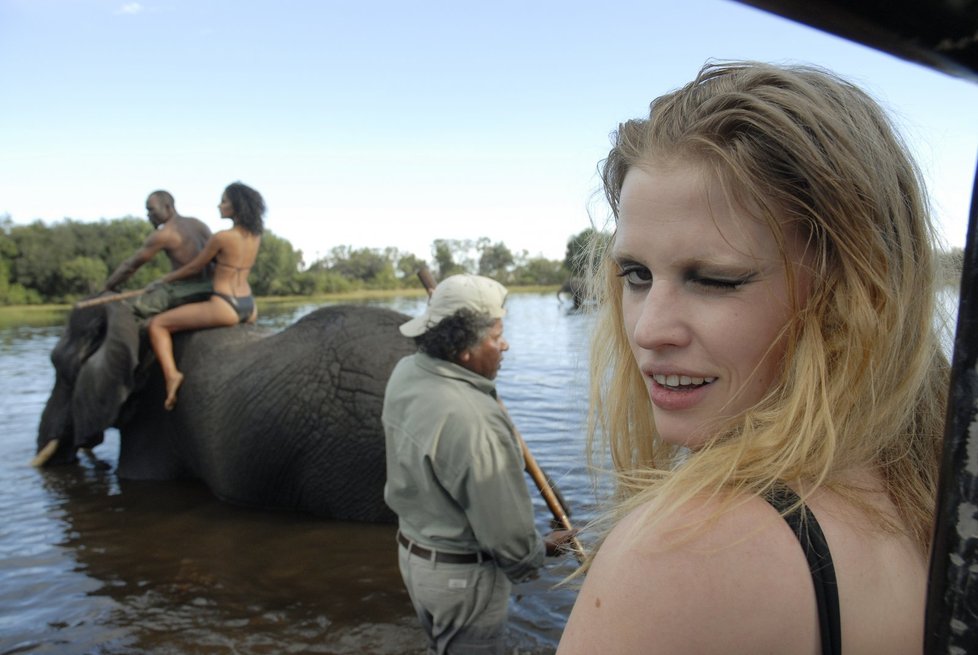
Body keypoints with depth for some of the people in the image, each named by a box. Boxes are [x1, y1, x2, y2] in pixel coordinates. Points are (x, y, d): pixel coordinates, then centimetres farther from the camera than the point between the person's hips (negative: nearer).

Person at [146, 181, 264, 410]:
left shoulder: (221, 237, -14)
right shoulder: (255, 236, 6)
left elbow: (194, 267, -2)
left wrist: (164, 279, 13)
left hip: (224, 308, -7)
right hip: (249, 308, 7)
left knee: (156, 324, 2)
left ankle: (171, 374, -14)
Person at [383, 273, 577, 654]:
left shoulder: (405, 373, -7)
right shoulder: (473, 422, -34)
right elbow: (504, 525, -24)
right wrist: (537, 553, -3)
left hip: (413, 551, 8)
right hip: (462, 573, -8)